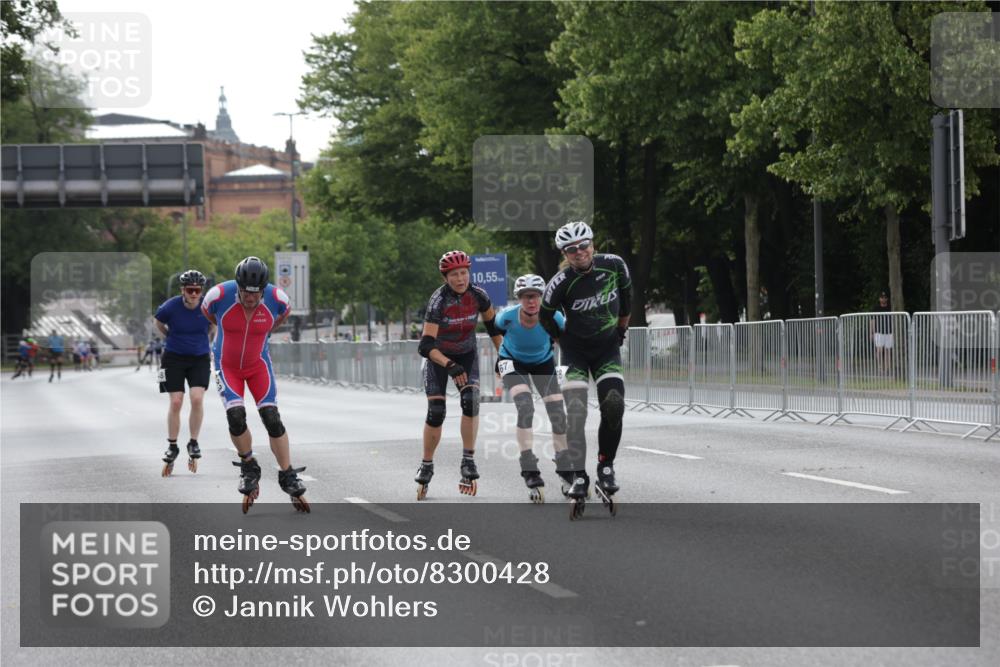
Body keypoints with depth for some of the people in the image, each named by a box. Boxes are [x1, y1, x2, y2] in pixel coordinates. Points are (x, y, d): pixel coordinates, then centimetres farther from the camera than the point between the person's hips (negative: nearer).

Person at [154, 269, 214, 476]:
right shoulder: (171, 307, -16)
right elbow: (157, 321, 6)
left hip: (200, 358, 1)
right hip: (174, 358, -1)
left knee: (197, 398, -16)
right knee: (176, 402, -6)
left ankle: (193, 443, 2)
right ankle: (172, 447, 9)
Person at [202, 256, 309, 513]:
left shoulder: (276, 299, -20)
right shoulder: (220, 295, -25)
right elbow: (207, 311, 1)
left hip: (258, 364, 1)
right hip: (227, 366, -1)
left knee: (271, 418, -10)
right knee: (236, 416, -19)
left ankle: (288, 478, 0)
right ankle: (249, 468, 5)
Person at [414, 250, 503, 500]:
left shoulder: (478, 296, -18)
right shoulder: (438, 301, -29)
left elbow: (493, 326, 2)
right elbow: (426, 346, -35)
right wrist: (450, 366, -48)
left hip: (467, 354, 2)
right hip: (438, 356, -2)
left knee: (471, 401, -21)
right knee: (436, 412, -10)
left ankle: (468, 461, -15)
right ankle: (426, 467, 7)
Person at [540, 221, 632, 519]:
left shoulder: (614, 265, -14)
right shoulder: (561, 283, -21)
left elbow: (626, 291, 9)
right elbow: (545, 316, -3)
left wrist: (622, 327, 16)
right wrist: (563, 342, 2)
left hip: (608, 347, 2)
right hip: (575, 349, -2)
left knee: (613, 409, -15)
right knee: (575, 412, -14)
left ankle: (606, 467, 1)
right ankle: (577, 477, -9)